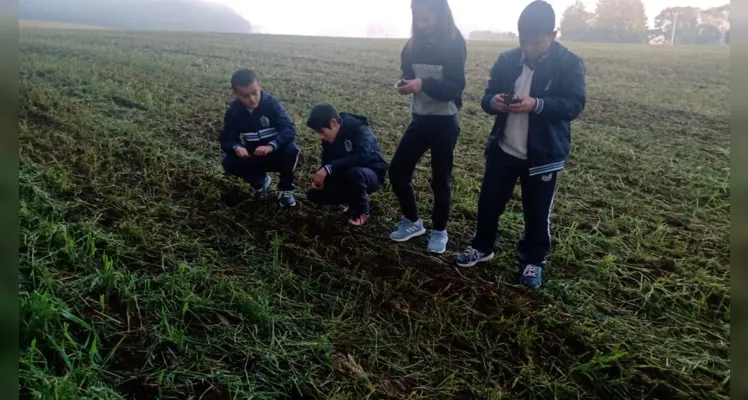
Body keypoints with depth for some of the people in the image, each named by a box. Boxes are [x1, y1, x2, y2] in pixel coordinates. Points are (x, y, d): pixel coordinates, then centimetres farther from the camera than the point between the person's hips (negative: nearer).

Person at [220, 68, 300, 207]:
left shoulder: (272, 103, -20)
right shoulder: (233, 111, -11)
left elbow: (289, 129, -31)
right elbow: (226, 139, -12)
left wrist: (271, 146, -49)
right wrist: (236, 147, -37)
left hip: (277, 154, -2)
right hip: (254, 157, 2)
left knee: (291, 150, -34)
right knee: (229, 163, -24)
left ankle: (285, 189, -8)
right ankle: (260, 181, 7)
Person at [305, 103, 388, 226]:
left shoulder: (358, 128, -25)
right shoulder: (328, 136, -4)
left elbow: (362, 156, -41)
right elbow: (327, 161, 2)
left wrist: (330, 168, -43)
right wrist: (320, 177, -20)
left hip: (372, 173, -7)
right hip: (345, 175, 7)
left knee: (354, 173, -41)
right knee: (314, 194, -7)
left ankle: (362, 210, -13)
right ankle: (356, 199, 8)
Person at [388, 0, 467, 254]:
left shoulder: (455, 45, -10)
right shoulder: (414, 44, 5)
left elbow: (455, 87, -16)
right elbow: (407, 73, 11)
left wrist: (423, 84, -29)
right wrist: (405, 83, -13)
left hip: (444, 122, -5)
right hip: (419, 118, 5)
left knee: (441, 178, 4)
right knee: (398, 170, 4)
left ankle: (439, 231, 22)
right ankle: (412, 222, 23)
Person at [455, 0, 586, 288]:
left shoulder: (569, 64, -8)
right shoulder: (507, 60, 3)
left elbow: (575, 105, -16)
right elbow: (487, 97, 4)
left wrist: (537, 104, -31)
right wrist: (494, 101, -21)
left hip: (543, 155, -3)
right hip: (503, 149, 4)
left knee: (537, 212, 8)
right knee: (489, 201, 13)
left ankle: (533, 260, 29)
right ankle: (482, 247, 35)